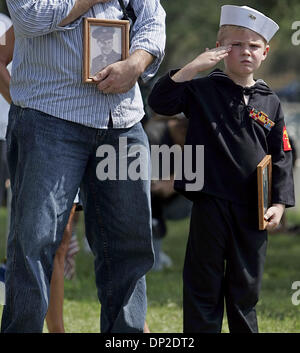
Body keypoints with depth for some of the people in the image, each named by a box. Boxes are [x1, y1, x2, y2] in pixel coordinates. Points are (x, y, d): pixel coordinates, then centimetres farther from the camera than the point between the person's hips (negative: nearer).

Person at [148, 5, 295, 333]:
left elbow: (281, 158, 8)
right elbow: (160, 102, -14)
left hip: (253, 212, 3)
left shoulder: (270, 103, 7)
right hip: (211, 205, -3)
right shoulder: (203, 90, 0)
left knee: (245, 288, 11)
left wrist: (279, 203, -1)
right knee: (204, 284, 4)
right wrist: (193, 67, -21)